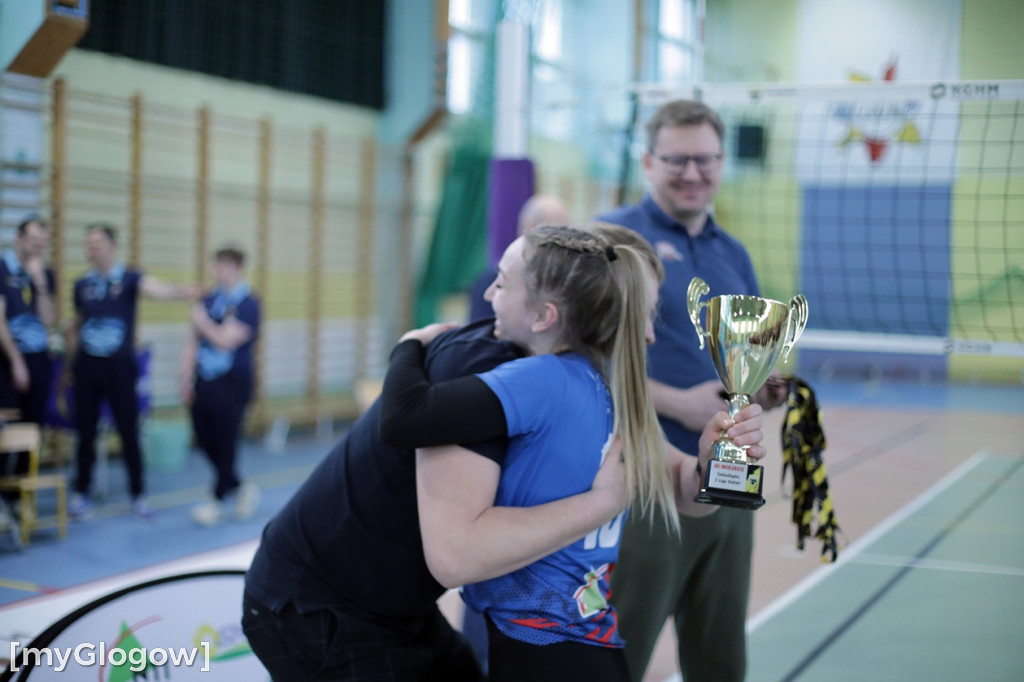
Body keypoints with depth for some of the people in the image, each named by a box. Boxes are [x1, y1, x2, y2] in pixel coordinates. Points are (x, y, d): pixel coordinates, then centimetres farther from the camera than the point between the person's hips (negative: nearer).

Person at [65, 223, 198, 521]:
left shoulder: (129, 278, -4)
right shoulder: (82, 285, 7)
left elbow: (156, 288, -25)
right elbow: (75, 328, 17)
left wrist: (179, 292, -47)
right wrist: (68, 369, 19)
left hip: (119, 366, -3)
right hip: (87, 365, 3)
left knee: (129, 432, 1)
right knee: (85, 432, 7)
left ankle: (138, 494, 14)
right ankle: (81, 494, 20)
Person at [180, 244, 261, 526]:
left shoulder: (247, 304, -9)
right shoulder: (209, 299, 10)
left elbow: (226, 340, -18)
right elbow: (193, 341, 11)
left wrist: (202, 322, -5)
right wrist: (187, 379, 5)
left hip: (231, 384, -6)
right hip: (204, 382, 6)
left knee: (225, 443, 1)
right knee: (205, 441, 9)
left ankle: (217, 501, 15)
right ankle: (240, 488, 26)